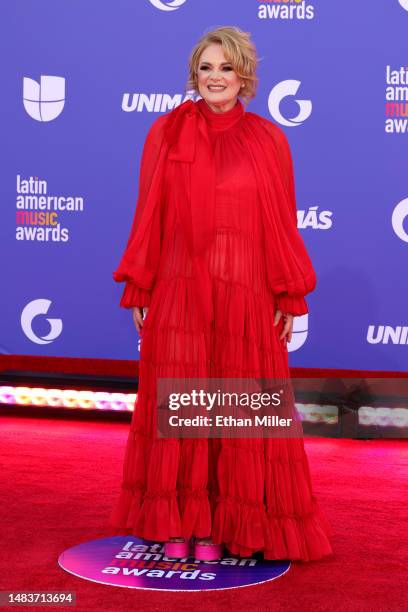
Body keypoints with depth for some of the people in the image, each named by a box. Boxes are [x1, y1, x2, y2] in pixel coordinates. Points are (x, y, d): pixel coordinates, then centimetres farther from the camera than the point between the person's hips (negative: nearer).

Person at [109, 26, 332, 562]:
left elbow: (284, 224, 4)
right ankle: (177, 523, 18)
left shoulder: (268, 140, 4)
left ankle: (224, 524, 17)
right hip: (178, 292, 0)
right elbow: (148, 217, 5)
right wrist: (138, 288, 3)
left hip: (246, 297, 0)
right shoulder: (167, 132, 5)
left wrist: (290, 297, 0)